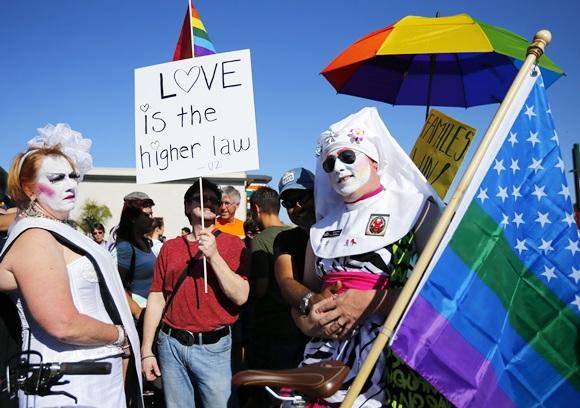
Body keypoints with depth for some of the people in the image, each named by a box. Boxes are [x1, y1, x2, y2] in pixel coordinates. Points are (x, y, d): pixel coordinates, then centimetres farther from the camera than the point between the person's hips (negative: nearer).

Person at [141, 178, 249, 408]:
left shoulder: (232, 244, -1)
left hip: (214, 347, -2)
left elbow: (241, 297, -10)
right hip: (171, 345, 2)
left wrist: (214, 255, -18)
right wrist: (146, 350, 4)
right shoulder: (170, 247, 6)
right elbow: (156, 299, 6)